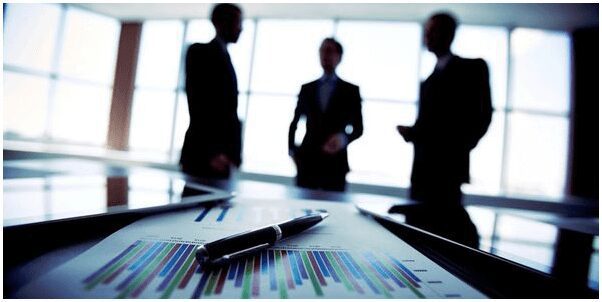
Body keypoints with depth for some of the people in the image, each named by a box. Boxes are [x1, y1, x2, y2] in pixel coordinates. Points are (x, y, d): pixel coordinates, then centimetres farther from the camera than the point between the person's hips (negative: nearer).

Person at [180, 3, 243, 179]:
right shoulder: (200, 52, -2)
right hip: (203, 153, -7)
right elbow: (198, 104, -14)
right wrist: (211, 151, -21)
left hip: (221, 152, 7)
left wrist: (233, 152, 11)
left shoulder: (224, 56, 21)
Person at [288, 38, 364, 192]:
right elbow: (294, 123, 14)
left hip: (335, 163, -1)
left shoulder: (351, 90, 6)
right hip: (307, 161, 2)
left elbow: (358, 127, 2)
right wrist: (292, 150, 3)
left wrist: (343, 138, -19)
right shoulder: (307, 88, 12)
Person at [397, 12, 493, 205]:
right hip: (422, 168, 6)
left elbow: (482, 116, -5)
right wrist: (411, 132, -2)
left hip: (449, 167, -6)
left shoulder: (472, 67, 3)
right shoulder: (428, 81, 21)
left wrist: (459, 150, -11)